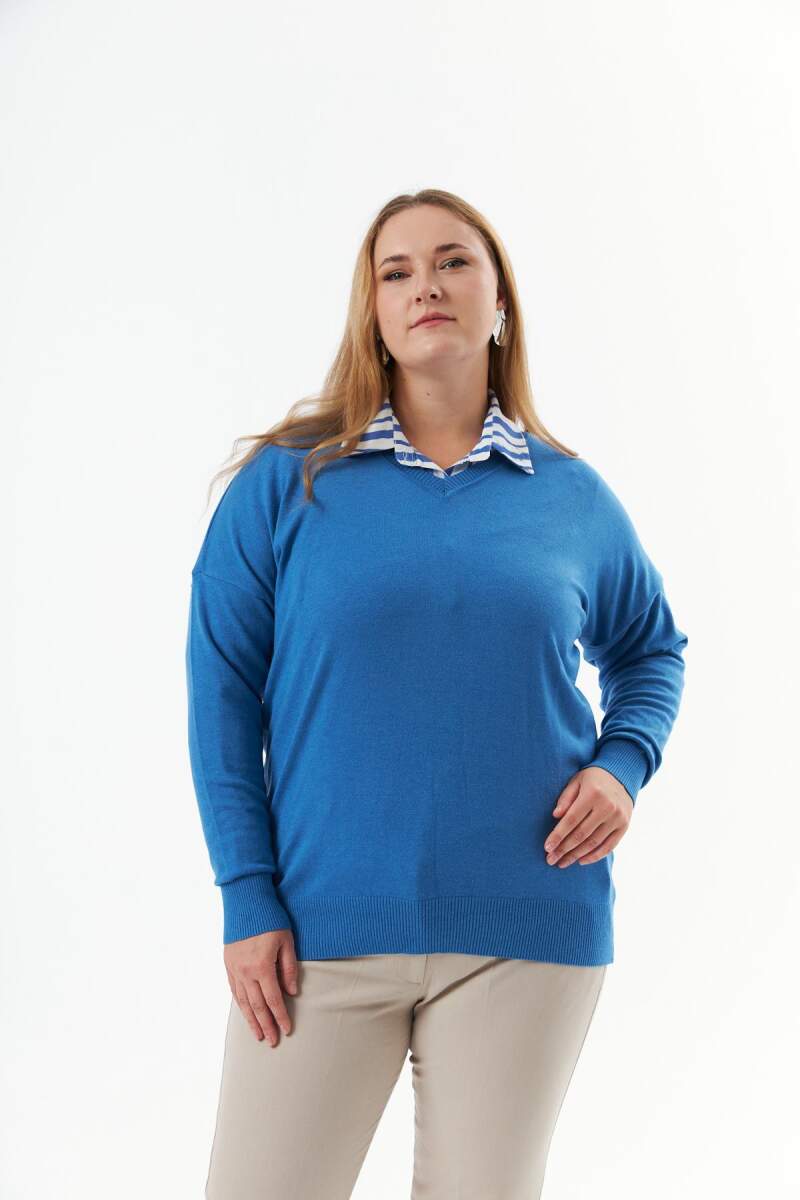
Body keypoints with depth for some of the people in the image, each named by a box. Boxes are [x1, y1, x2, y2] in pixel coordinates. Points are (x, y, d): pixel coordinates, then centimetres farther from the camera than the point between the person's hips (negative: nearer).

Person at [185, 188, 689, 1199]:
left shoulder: (574, 499, 7)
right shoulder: (287, 482, 0)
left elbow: (651, 649, 22)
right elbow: (222, 694, 0)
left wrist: (623, 762, 2)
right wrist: (248, 896, -5)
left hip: (529, 928, 2)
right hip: (323, 927, -1)